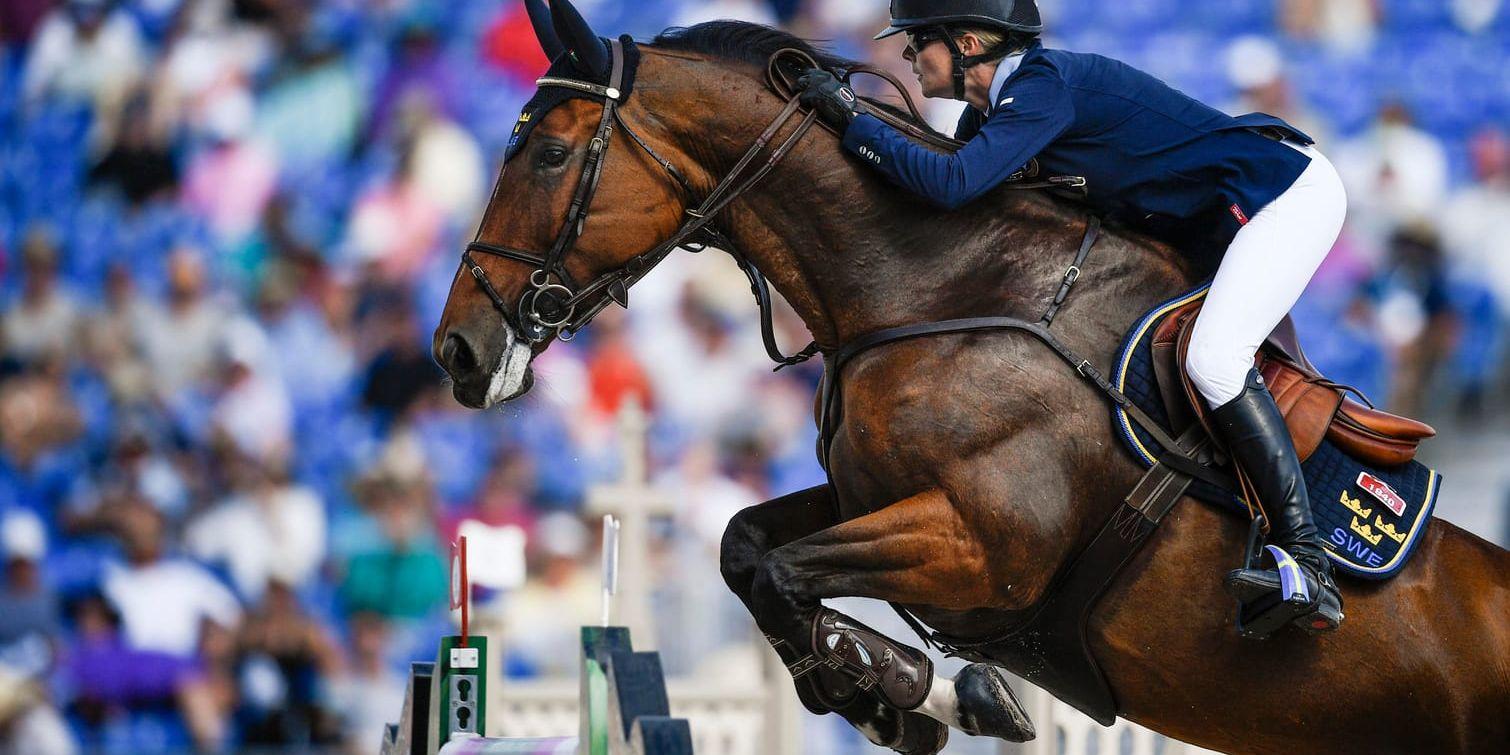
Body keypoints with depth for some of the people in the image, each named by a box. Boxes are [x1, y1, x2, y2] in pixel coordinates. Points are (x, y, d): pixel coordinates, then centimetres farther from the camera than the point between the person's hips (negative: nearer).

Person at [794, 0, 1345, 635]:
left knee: (1212, 360, -25)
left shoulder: (1045, 87, -23)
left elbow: (952, 184, -34)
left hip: (1292, 193, -11)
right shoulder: (988, 109, 7)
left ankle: (1310, 564, -29)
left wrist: (852, 122, -26)